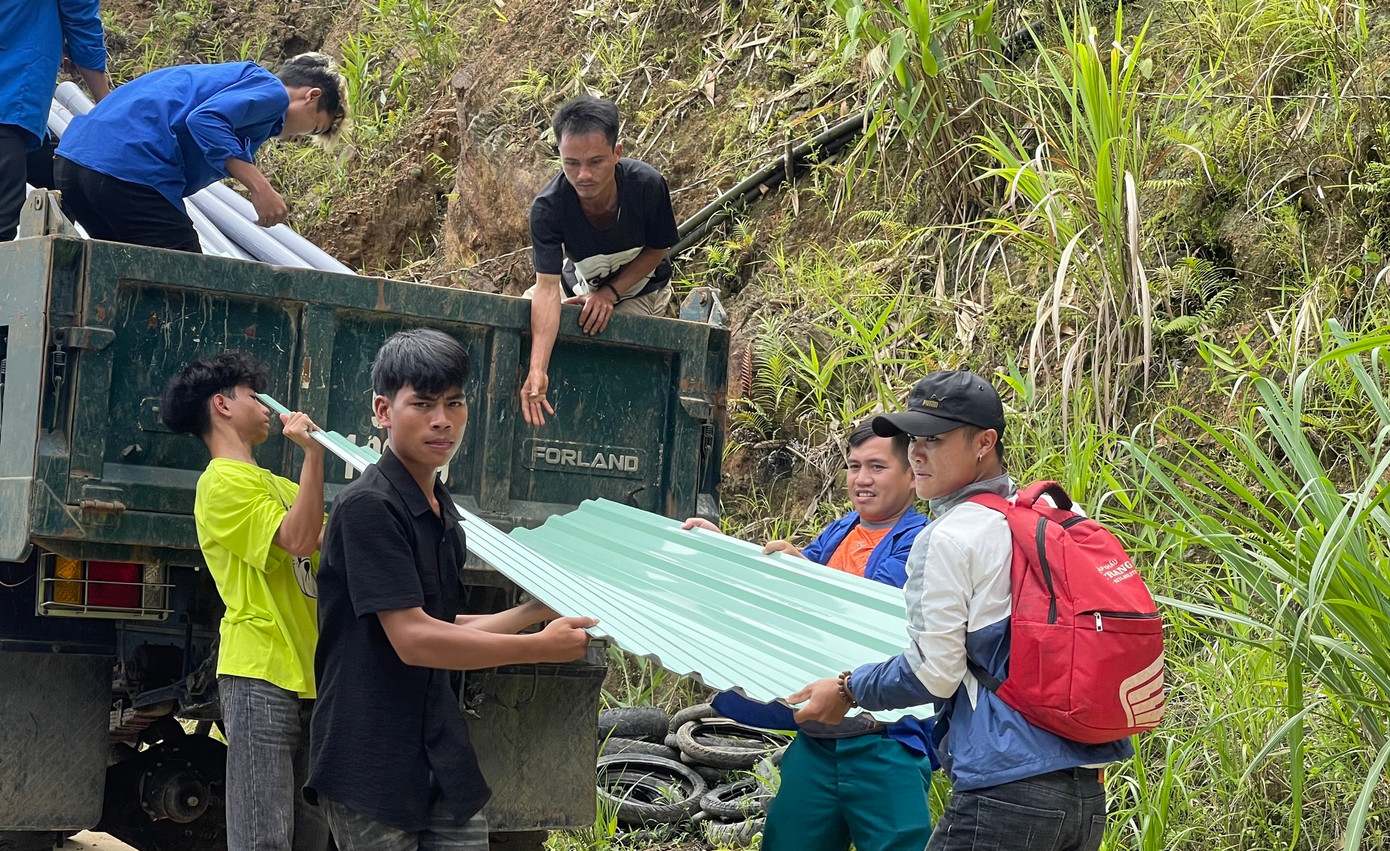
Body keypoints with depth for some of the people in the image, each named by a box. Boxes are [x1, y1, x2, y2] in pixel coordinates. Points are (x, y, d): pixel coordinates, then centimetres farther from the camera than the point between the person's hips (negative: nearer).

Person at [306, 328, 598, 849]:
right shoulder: (368, 507, -14)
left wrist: (536, 611, 15)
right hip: (371, 766, -8)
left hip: (441, 761, 8)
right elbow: (413, 640, -19)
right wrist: (542, 648, -13)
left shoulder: (443, 514, 14)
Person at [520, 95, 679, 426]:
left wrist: (610, 293, -23)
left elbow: (658, 249, -12)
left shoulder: (647, 185, -32)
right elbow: (547, 287, -38)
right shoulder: (547, 207, -33)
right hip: (582, 284, 2)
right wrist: (537, 370, -50)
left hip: (641, 288, -2)